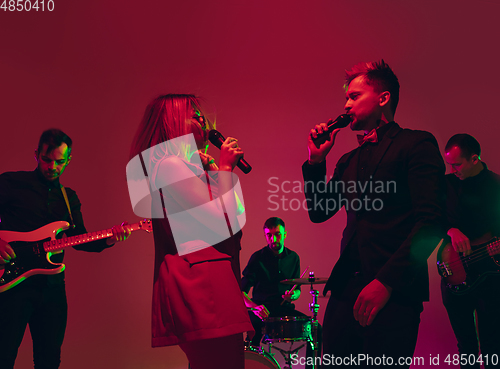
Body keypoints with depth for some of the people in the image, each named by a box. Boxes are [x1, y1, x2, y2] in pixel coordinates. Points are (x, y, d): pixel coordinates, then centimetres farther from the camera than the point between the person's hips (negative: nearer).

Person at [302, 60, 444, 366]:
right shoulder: (349, 161, 21)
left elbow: (431, 222, -10)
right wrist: (316, 160, 9)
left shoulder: (416, 144, 0)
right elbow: (318, 212, 21)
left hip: (393, 292, -6)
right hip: (346, 289, 6)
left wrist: (386, 282, -17)